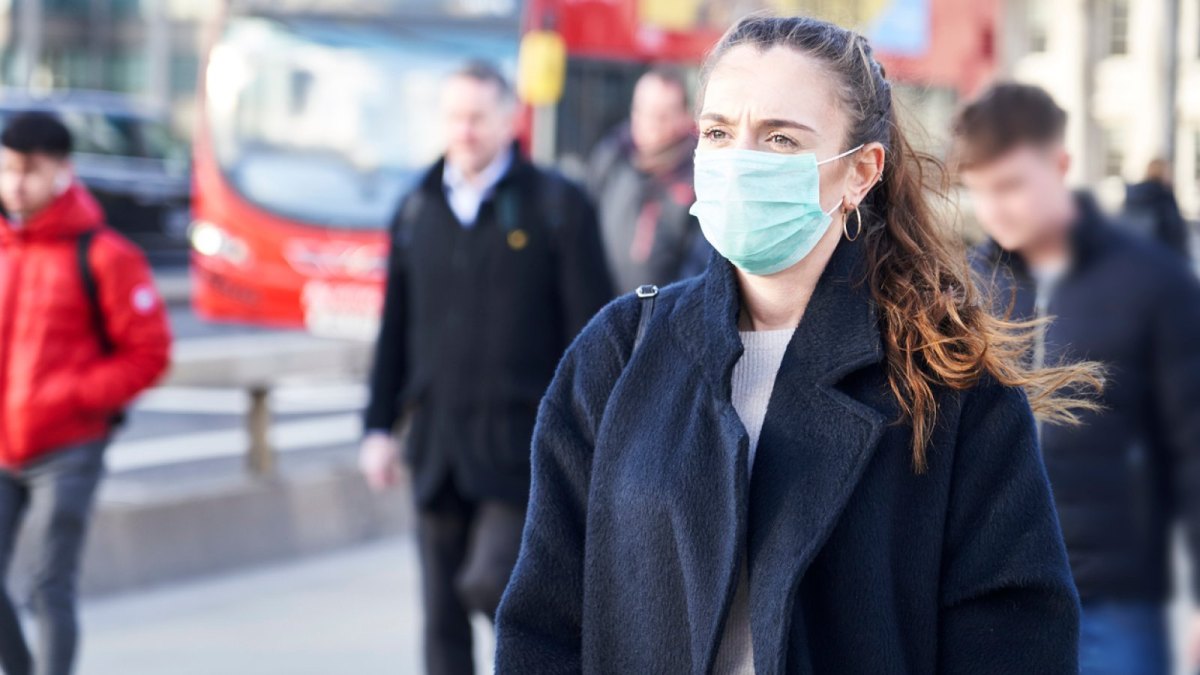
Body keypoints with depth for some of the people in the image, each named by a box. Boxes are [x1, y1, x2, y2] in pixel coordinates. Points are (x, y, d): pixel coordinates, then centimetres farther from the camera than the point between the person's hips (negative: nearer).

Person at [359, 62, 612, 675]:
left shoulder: (556, 206, -2)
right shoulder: (418, 210, 10)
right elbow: (395, 330, 15)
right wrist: (379, 426, 10)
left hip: (523, 444, -4)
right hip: (438, 442, 5)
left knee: (490, 581, -18)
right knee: (442, 614, 5)